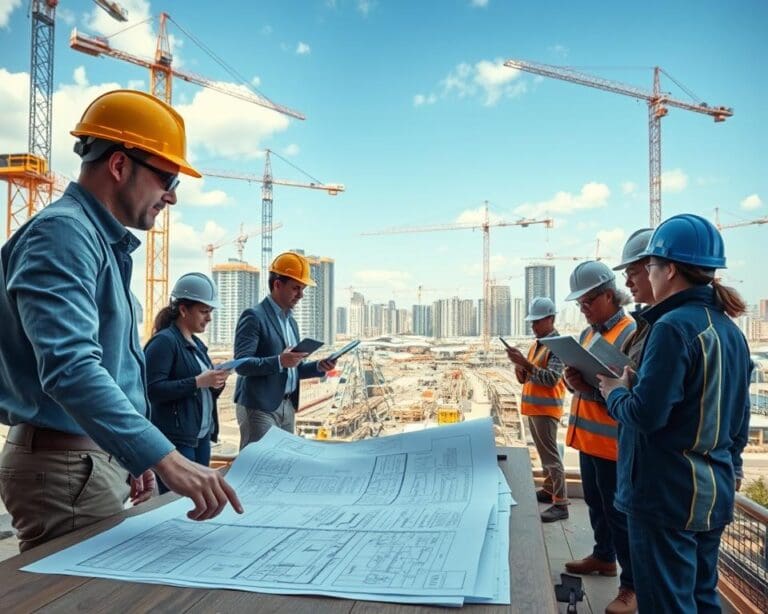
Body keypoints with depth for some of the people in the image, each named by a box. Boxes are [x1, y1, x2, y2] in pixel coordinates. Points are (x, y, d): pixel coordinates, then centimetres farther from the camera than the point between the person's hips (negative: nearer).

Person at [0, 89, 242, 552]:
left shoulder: (104, 243, 14)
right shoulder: (63, 233, -17)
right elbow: (70, 368, -31)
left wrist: (133, 456, 19)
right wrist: (166, 459, -38)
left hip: (95, 458, 10)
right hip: (67, 466, -10)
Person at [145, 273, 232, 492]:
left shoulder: (197, 344, 15)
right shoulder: (164, 341, -11)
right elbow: (153, 390, -20)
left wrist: (215, 383, 0)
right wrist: (198, 382, -22)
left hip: (202, 436, 9)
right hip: (175, 439, -8)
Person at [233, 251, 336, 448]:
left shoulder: (291, 321, 16)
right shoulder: (253, 316, -10)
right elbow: (242, 364, -18)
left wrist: (318, 367, 2)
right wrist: (279, 361, -32)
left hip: (288, 407, 8)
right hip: (259, 408, -8)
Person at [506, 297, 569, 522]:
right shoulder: (535, 344, 13)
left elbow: (552, 378, -23)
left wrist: (525, 363, -29)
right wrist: (520, 369, -4)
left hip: (546, 408, -9)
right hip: (533, 406, 9)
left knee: (551, 455, -7)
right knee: (543, 453, 17)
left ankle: (560, 504, -3)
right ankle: (549, 490, 29)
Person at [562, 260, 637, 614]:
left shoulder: (633, 334, -15)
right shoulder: (587, 334, 12)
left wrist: (589, 387, -28)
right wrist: (572, 380, -6)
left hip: (613, 440, -8)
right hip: (587, 436, 8)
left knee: (619, 512, 1)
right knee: (596, 504, 21)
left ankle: (633, 584, 13)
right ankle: (603, 557, 39)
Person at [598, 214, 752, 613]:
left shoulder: (674, 326, -20)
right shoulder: (731, 330, 9)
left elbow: (645, 414, -24)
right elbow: (740, 415, 16)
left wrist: (615, 392, -4)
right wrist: (731, 465, 27)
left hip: (668, 493, -9)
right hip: (714, 491, 9)